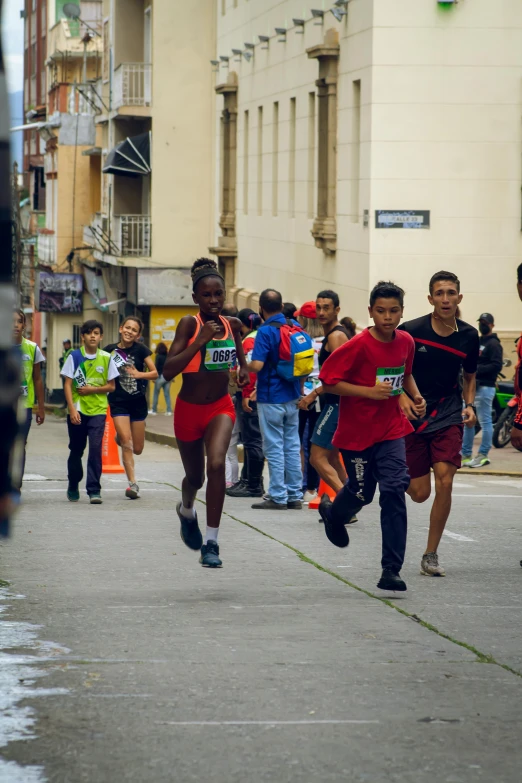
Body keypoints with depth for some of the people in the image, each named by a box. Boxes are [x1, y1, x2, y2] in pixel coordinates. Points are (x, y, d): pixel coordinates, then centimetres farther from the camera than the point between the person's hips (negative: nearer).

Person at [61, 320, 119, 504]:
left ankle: (94, 490, -11)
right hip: (78, 410, 0)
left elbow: (111, 386, 6)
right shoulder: (74, 356, 0)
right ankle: (73, 487, 28)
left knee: (95, 449, -13)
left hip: (98, 411, 0)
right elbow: (67, 384, -3)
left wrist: (93, 389, -10)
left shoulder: (106, 358, 2)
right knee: (76, 450, 10)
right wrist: (72, 409, -12)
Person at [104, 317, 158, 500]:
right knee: (127, 443, -15)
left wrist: (139, 374, -22)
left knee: (137, 449, 9)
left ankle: (120, 438, 45)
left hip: (138, 402, 1)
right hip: (119, 402, -1)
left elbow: (155, 373, -5)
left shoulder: (141, 349, -4)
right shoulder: (110, 350, -2)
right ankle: (133, 484, -9)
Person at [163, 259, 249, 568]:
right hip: (189, 408, -1)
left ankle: (211, 543, -19)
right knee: (195, 477, 15)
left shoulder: (232, 324, -2)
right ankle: (187, 511, 54)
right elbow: (168, 371, -25)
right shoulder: (189, 324, -15)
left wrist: (243, 366, 6)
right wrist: (200, 340, -30)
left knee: (217, 464, -25)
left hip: (221, 407, 1)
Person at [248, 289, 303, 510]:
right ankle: (295, 495, 14)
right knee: (292, 446, 11)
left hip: (271, 398, -7)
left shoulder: (266, 331, -17)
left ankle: (278, 497, -1)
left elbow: (257, 365, -25)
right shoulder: (295, 326, 5)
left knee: (274, 448, -2)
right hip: (292, 396, 7)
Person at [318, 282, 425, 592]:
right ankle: (332, 512, 49)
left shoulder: (406, 342, -1)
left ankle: (391, 569, -10)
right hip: (357, 432, -3)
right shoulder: (358, 346, -17)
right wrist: (369, 391, -23)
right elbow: (328, 381, -16)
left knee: (394, 490, -12)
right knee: (361, 492, 9)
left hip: (391, 429, 3)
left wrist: (416, 395, 0)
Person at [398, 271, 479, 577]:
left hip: (449, 416, 1)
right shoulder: (411, 331, -10)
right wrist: (402, 397, -16)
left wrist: (470, 405, 0)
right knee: (419, 493, -1)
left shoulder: (469, 336, -1)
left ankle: (431, 555, -2)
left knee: (445, 480, -15)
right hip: (413, 415, -1)